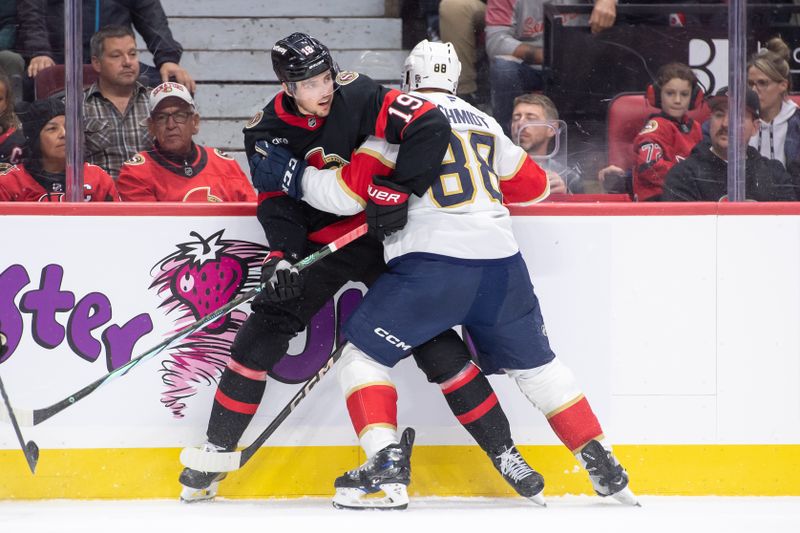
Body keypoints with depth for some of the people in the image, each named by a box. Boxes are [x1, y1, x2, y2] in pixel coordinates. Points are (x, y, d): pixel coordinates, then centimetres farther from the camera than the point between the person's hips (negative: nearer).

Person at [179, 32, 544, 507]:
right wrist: (281, 257, -29)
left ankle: (503, 452, -1)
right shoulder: (267, 133, -9)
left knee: (433, 339, -9)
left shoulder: (359, 97, -20)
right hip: (319, 244, 3)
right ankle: (216, 453, 6)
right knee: (262, 335, -7)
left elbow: (431, 127, -29)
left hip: (382, 235, -3)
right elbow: (278, 203, -10)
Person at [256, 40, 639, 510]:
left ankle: (387, 461, -8)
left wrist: (296, 179, 11)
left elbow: (349, 191, -2)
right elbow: (533, 186, 29)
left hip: (431, 263, -5)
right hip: (500, 260, 5)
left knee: (364, 352, 7)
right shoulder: (483, 123, 20)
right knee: (535, 363, 20)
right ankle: (601, 463, 15)